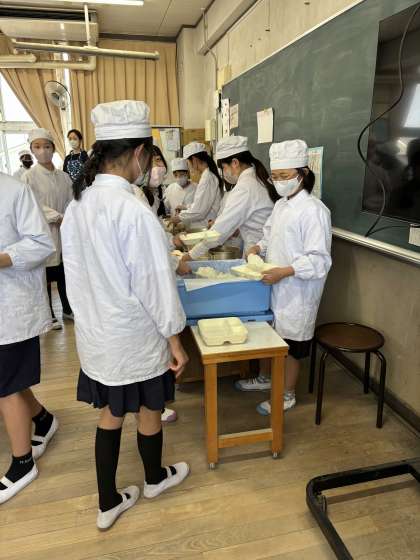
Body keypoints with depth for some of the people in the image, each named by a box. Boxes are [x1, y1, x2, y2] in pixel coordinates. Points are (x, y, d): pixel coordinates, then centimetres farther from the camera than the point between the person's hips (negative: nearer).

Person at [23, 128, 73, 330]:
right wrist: (58, 217, -17)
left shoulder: (64, 177, 6)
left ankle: (68, 309, 30)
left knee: (65, 272, 13)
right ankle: (49, 316, 20)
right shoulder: (29, 177, -6)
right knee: (45, 275, 5)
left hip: (64, 232, 4)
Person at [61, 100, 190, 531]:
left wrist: (90, 317, 18)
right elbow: (155, 286, -22)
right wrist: (175, 342, -10)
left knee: (110, 415, 21)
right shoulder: (134, 212, -25)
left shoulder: (77, 204, -2)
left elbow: (76, 272, 7)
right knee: (148, 412, 19)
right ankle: (155, 479, 46)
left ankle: (108, 504, 37)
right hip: (135, 338, -6)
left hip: (94, 334, 7)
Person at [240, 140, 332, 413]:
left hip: (297, 291, -8)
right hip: (274, 286, 8)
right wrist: (259, 247, 0)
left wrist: (284, 272, -28)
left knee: (290, 344, 9)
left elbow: (319, 260, -21)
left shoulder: (313, 210, -19)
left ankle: (288, 394, 29)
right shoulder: (281, 205, 7)